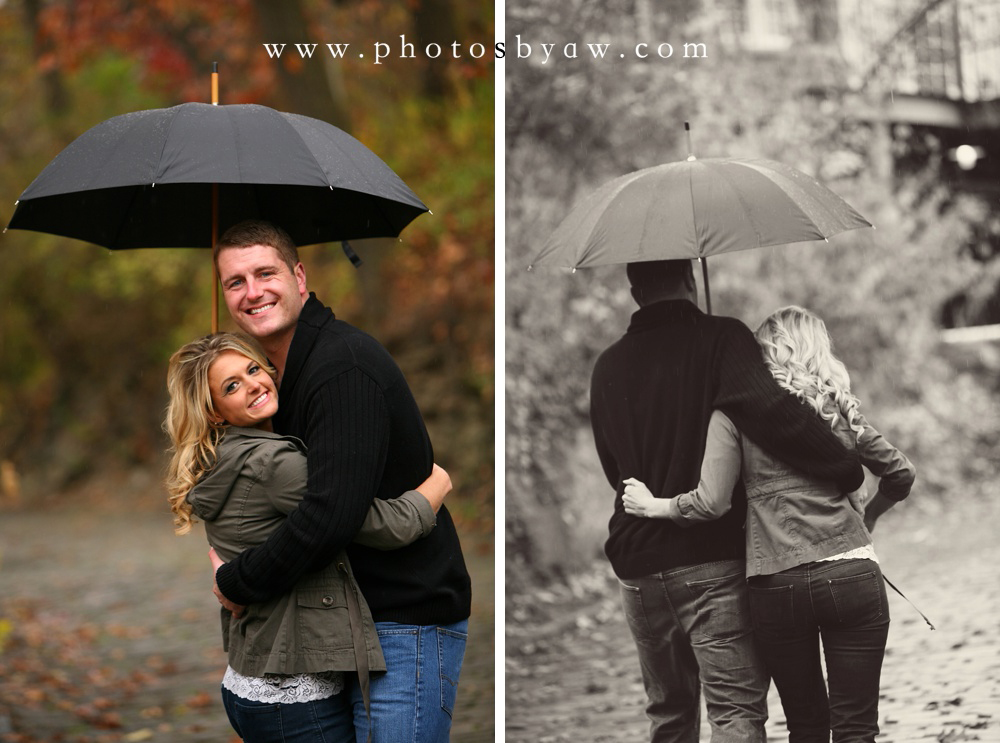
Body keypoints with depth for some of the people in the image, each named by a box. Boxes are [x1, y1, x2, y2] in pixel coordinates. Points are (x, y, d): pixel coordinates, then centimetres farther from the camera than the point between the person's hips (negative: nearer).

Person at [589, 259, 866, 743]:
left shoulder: (607, 367, 11)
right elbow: (768, 409, -24)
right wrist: (847, 469, -18)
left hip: (638, 564, 5)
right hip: (711, 560, -5)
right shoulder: (720, 338, -6)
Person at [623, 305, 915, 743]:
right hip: (851, 576, 1)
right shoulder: (837, 406, 10)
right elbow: (900, 474, 18)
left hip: (775, 587, -1)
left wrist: (654, 506, 10)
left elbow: (712, 502, -5)